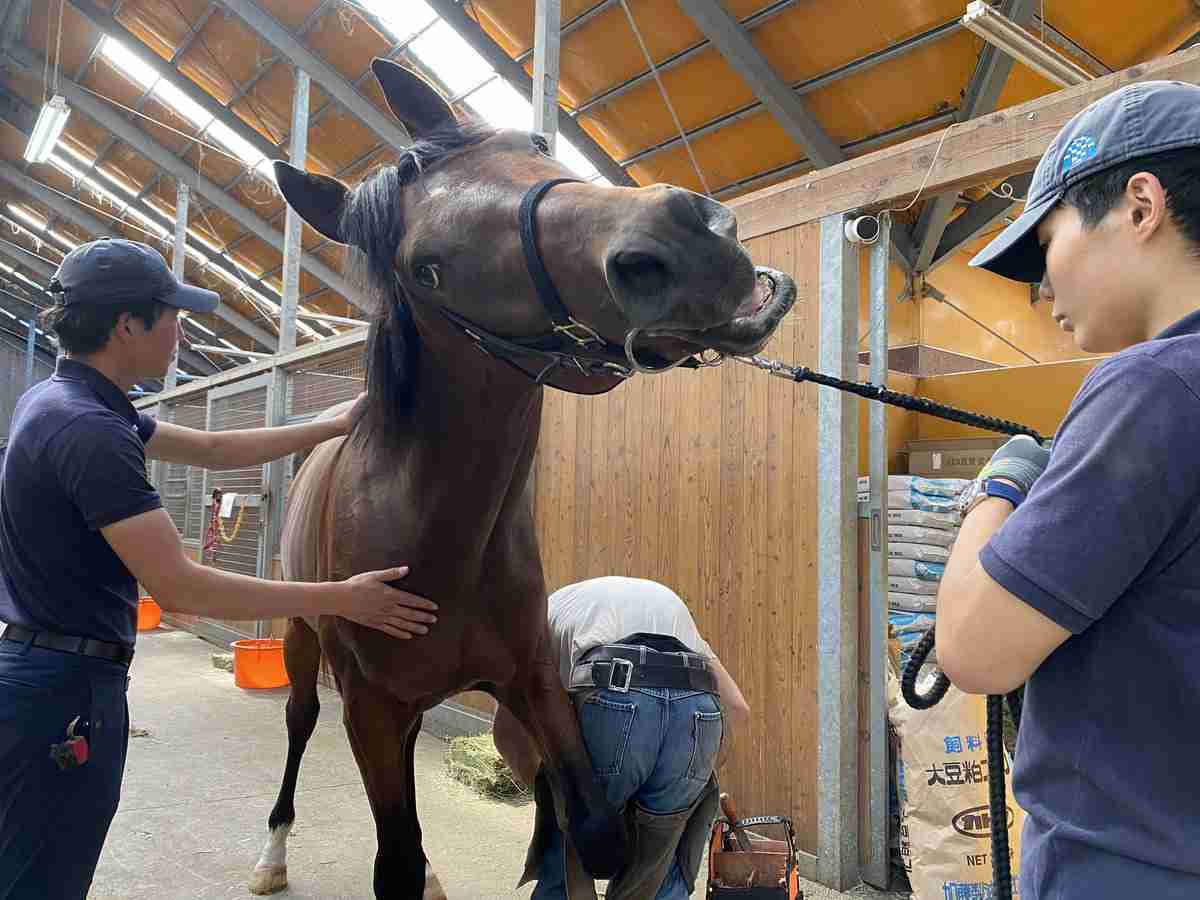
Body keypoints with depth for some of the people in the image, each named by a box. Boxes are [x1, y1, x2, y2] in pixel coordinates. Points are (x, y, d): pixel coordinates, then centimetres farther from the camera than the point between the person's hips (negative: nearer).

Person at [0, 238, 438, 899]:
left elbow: (210, 449, 15)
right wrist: (341, 599, -23)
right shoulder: (89, 431, -24)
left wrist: (335, 425, 16)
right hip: (67, 692, -10)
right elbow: (177, 586, -27)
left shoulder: (57, 399, 8)